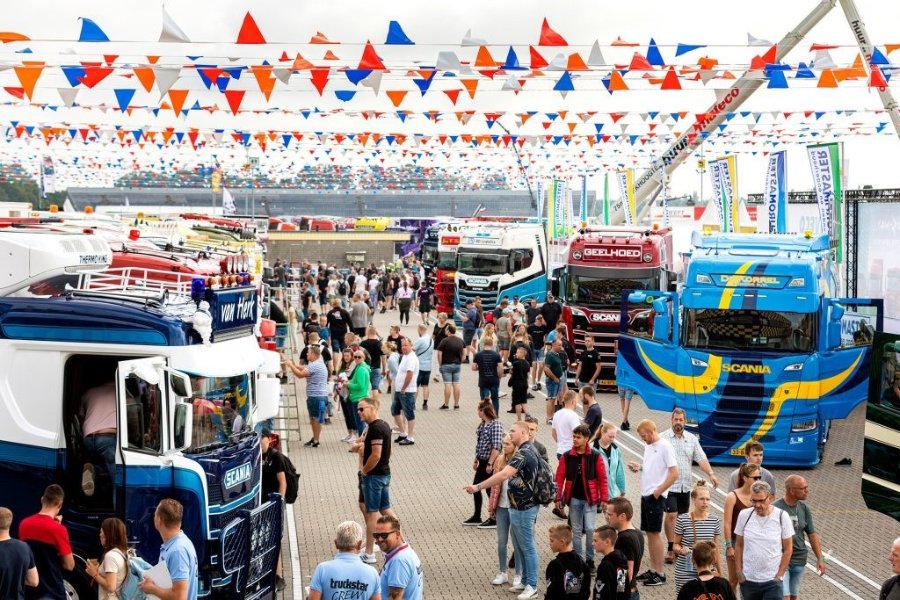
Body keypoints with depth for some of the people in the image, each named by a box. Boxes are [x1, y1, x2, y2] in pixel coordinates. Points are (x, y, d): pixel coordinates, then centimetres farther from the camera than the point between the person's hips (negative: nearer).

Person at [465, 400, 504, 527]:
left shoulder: (495, 425, -18)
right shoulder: (482, 425, 10)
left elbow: (496, 447, -22)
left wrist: (490, 464, -22)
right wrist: (476, 460, 17)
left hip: (490, 462, -9)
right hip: (482, 462, 9)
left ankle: (494, 519, 13)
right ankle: (476, 517, 26)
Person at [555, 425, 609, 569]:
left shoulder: (595, 456, -6)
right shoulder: (567, 456, -1)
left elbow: (602, 478, -3)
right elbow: (560, 478, 1)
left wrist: (604, 498, -5)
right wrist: (558, 498, -1)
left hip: (590, 499, -2)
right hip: (574, 499, 2)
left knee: (590, 529, -8)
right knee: (576, 531, 10)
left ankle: (590, 559, 8)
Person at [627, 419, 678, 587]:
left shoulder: (664, 447, -13)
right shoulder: (648, 446, 12)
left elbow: (674, 473, -16)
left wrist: (658, 491, -16)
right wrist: (639, 468, 4)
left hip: (656, 496, -8)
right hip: (646, 495, 8)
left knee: (655, 533, -5)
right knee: (648, 533, 11)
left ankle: (659, 574, 1)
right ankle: (652, 570, 19)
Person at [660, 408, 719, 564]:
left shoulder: (692, 439, 10)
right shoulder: (663, 438, -3)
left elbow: (701, 458, 6)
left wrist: (710, 473, -10)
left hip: (686, 485, 5)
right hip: (669, 485, -4)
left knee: (681, 516, 10)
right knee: (671, 515, -12)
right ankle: (671, 549, -7)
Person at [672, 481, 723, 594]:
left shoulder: (715, 520, 3)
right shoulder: (682, 520, -6)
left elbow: (716, 548, 11)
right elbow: (675, 544, 3)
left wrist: (720, 572, 14)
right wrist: (681, 550, -19)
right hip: (685, 572, -2)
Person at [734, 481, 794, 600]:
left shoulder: (782, 516, -7)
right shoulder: (744, 515, -1)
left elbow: (787, 549, -1)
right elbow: (739, 546, 7)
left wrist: (780, 575, -5)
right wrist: (739, 572, 3)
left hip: (772, 581, -3)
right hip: (748, 580, 3)